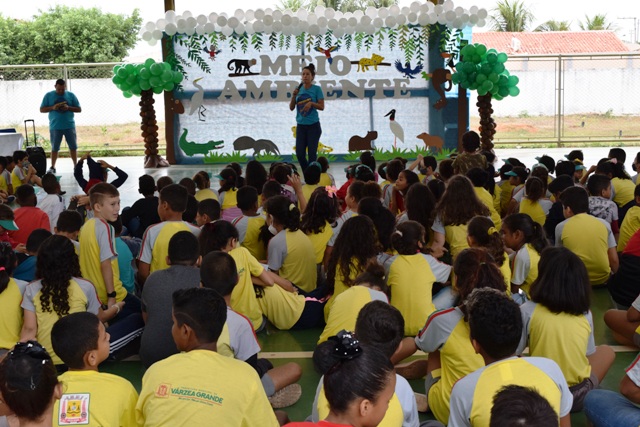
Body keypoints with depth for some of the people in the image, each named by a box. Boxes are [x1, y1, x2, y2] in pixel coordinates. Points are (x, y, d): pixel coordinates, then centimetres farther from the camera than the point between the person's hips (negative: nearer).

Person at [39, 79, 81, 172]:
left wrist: (68, 107, -13)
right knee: (54, 148, 5)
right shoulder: (49, 95, 3)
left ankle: (76, 166, 15)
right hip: (55, 127, -1)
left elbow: (79, 109, 5)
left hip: (69, 126, 1)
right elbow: (42, 109, 4)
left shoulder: (71, 95, 4)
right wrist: (52, 108, -14)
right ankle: (52, 167, 13)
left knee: (73, 147, 5)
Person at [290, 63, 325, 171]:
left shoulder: (317, 89, -5)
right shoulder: (298, 89, 6)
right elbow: (291, 108, 6)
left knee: (312, 153, -2)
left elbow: (322, 107, -7)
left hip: (313, 126, -4)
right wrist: (294, 95, -9)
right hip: (301, 126, 4)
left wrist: (311, 103, -23)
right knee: (300, 154, 2)